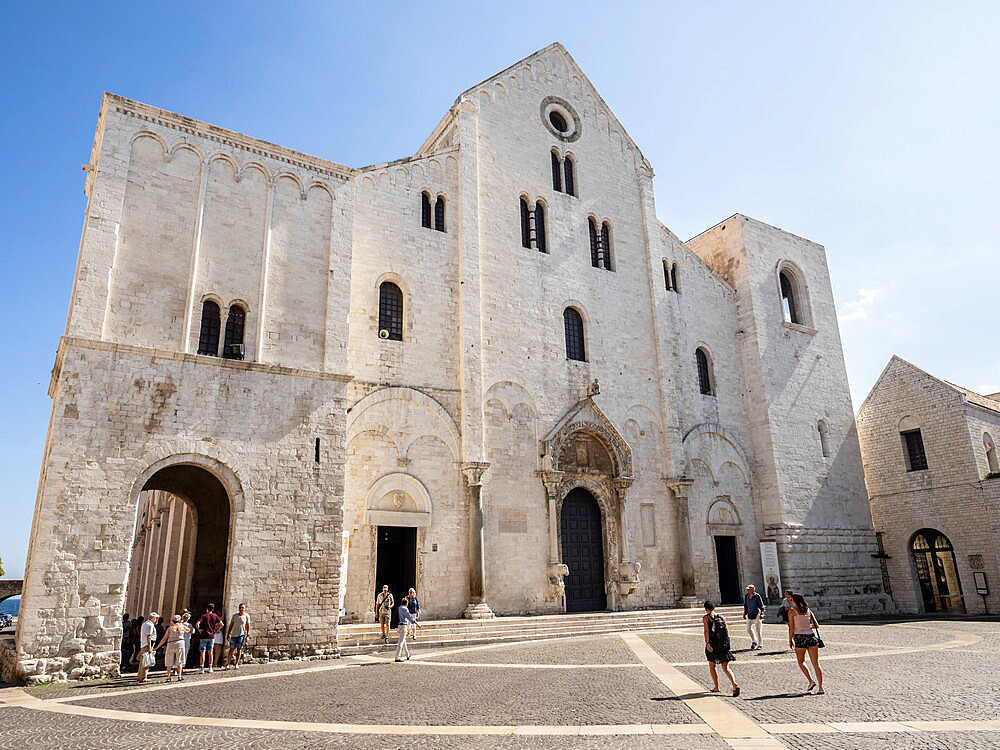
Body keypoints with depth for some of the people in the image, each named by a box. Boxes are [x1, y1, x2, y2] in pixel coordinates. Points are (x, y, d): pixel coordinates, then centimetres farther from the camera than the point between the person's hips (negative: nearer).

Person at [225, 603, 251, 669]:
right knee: (231, 649, 0)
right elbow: (231, 625, 10)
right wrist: (228, 634, 5)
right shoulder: (235, 615, 6)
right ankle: (228, 664, 9)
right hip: (234, 635, 2)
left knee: (239, 649, -2)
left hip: (242, 635, -2)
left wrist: (247, 636, -6)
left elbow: (248, 626, 0)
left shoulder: (247, 616, 0)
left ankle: (236, 664, 5)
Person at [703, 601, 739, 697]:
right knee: (726, 668, 7)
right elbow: (727, 630, 9)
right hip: (724, 645, 4)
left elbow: (706, 631, -15)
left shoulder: (706, 618, -3)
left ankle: (716, 687, 20)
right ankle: (735, 685, -13)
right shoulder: (721, 617, 9)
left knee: (712, 666, 16)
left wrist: (707, 643, -21)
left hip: (712, 644, -4)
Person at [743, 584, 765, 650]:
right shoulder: (746, 596, 5)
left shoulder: (757, 596, -8)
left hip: (756, 614, -4)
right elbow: (745, 605, 16)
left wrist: (761, 614, -14)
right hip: (749, 615, 5)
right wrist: (744, 614, 15)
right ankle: (754, 641, 21)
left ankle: (760, 644, 11)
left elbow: (761, 606, -5)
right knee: (748, 629, -2)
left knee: (757, 630, -1)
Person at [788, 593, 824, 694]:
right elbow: (816, 626, 12)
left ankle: (811, 681, 1)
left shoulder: (792, 612, -1)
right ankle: (821, 688, -2)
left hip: (800, 638, -4)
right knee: (816, 663, 3)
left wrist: (790, 640, 6)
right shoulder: (809, 611, 11)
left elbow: (791, 628, -3)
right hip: (811, 636, 4)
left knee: (801, 662, 16)